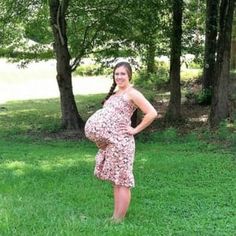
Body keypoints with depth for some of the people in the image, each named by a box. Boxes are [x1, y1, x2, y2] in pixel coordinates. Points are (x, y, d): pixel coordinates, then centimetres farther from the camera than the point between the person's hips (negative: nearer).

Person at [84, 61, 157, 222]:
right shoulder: (115, 93, 15)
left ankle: (118, 220, 2)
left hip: (120, 141, -9)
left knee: (122, 181, -2)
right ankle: (116, 216, 21)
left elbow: (152, 113, -19)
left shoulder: (132, 93, -10)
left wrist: (135, 130, -14)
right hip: (108, 142, 9)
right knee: (116, 181, 14)